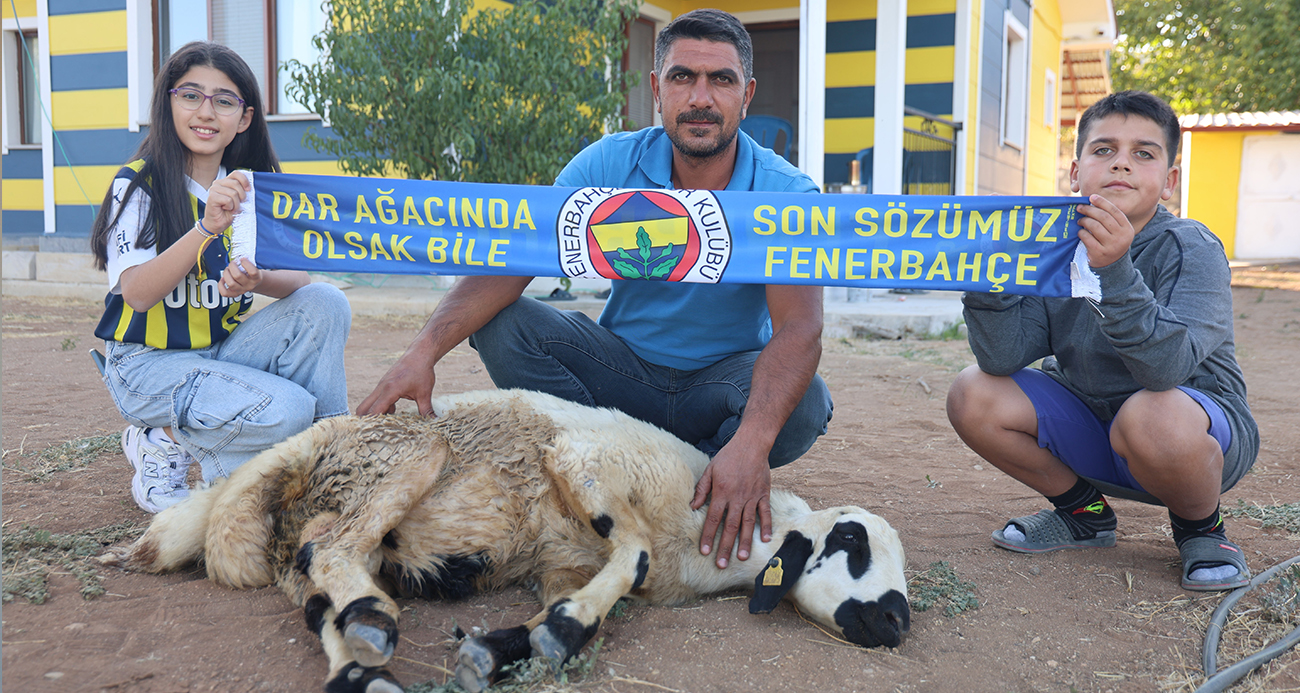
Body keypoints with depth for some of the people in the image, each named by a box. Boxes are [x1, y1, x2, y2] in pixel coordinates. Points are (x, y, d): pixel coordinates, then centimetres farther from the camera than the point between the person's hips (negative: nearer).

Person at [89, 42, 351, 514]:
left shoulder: (253, 188, 4)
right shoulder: (138, 184, -10)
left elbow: (298, 279, -7)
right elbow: (137, 294, -23)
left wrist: (255, 280, -29)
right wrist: (208, 227, -36)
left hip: (224, 352, 5)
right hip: (149, 364, -5)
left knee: (325, 304, -18)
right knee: (286, 409, -29)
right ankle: (164, 444, -1)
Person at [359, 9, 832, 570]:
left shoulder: (785, 193, -17)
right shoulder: (612, 165, -11)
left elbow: (799, 327, -31)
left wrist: (751, 443, -48)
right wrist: (424, 350, -36)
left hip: (722, 382, -1)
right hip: (624, 370, 2)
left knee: (803, 406, -34)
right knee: (501, 323, -20)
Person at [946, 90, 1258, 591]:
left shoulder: (1191, 249, -18)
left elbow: (1166, 367, -35)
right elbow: (1004, 358, -18)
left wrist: (1115, 271, -45)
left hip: (1201, 427, -5)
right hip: (1089, 428, 5)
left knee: (1149, 417, -38)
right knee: (973, 395, -13)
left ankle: (1201, 527, -2)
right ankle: (1083, 512, 11)